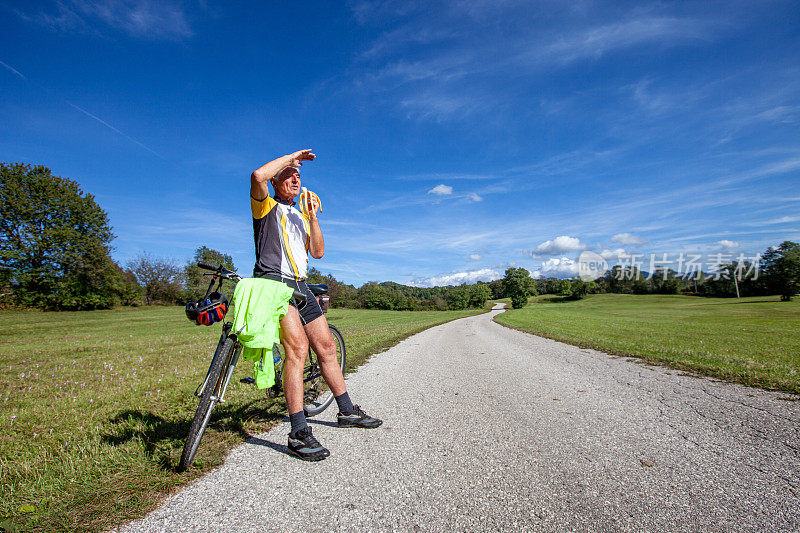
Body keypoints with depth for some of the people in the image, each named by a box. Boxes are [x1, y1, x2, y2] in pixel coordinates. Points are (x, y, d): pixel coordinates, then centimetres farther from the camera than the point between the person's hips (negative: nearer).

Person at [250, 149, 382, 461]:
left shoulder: (301, 216, 26)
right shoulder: (267, 206, 7)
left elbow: (318, 252, 16)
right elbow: (258, 175, -15)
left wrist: (313, 218, 5)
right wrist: (291, 156, -2)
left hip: (300, 284, 7)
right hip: (273, 281, -7)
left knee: (326, 346, 6)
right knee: (298, 347, -23)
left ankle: (347, 412, 20)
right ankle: (299, 433, -18)